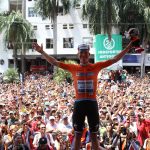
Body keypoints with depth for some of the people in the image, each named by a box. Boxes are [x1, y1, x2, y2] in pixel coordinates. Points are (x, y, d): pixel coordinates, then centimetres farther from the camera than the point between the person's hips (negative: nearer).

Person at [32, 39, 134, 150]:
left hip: (92, 103, 0)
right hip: (79, 103, 0)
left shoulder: (96, 67, 2)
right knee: (78, 135, 8)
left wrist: (128, 48, -6)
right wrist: (42, 52, -3)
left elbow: (114, 60, 0)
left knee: (94, 135, 9)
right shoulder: (73, 68, 3)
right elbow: (54, 62, 3)